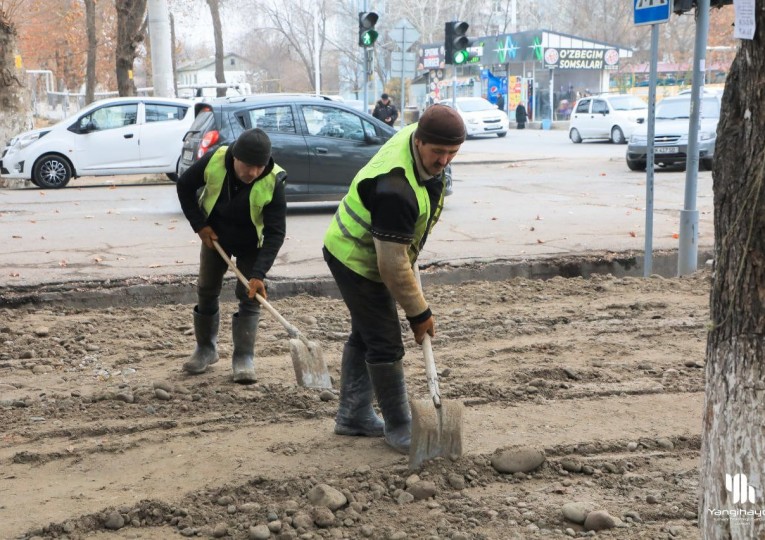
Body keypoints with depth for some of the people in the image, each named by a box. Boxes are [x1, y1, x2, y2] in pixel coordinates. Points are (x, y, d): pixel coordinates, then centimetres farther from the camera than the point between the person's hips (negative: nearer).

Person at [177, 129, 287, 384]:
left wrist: (259, 274, -39)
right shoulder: (214, 161, -30)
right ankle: (205, 348, 27)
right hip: (214, 235, 2)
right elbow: (185, 186, -10)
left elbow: (275, 233, -32)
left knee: (249, 297, -7)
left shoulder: (273, 182, -34)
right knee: (207, 290, 10)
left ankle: (244, 358, 2)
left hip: (251, 244, -2)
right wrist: (199, 225, -15)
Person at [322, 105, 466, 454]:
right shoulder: (396, 189, -39)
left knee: (365, 334, 18)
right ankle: (399, 429, 8)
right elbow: (392, 264, -32)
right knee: (386, 346, -5)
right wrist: (419, 312, -22)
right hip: (359, 262, -10)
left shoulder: (417, 134, -10)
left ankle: (353, 416, 31)